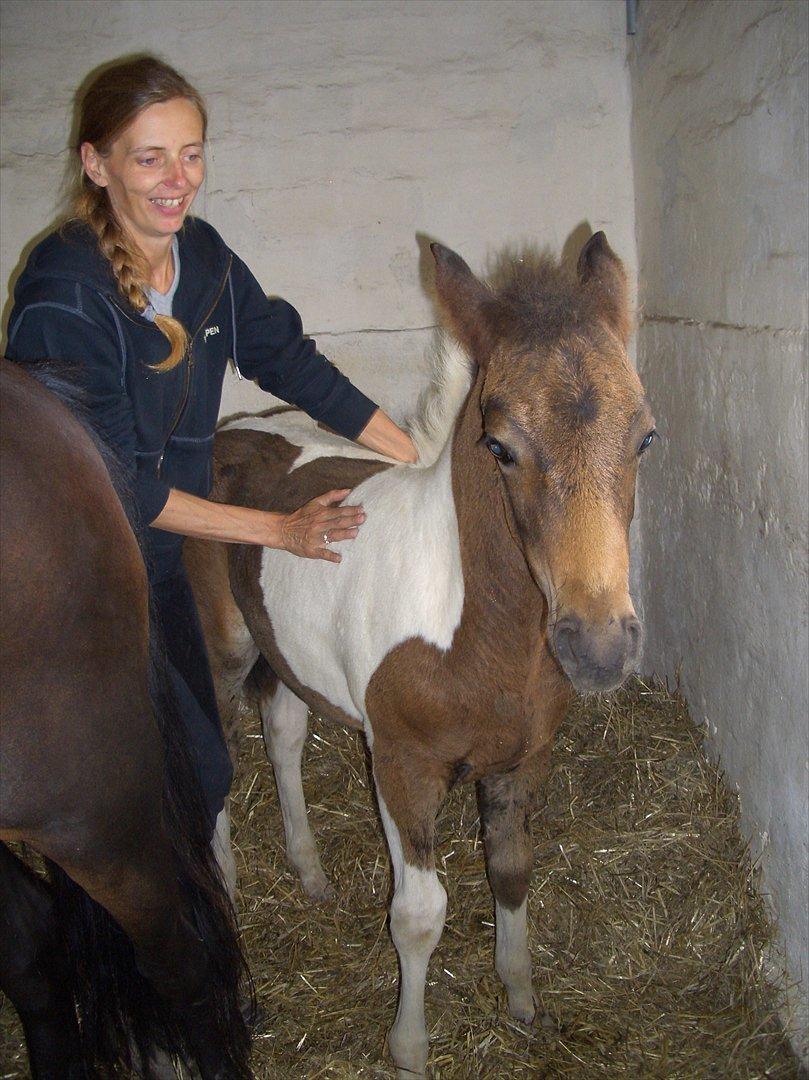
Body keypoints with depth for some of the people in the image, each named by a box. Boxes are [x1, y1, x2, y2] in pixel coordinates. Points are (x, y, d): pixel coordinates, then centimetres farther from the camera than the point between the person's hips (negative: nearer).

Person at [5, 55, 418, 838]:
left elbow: (291, 362, 4)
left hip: (156, 563, 7)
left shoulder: (205, 258, -3)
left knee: (196, 765, 17)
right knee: (197, 772, -3)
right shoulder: (64, 297, -24)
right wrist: (280, 531, -19)